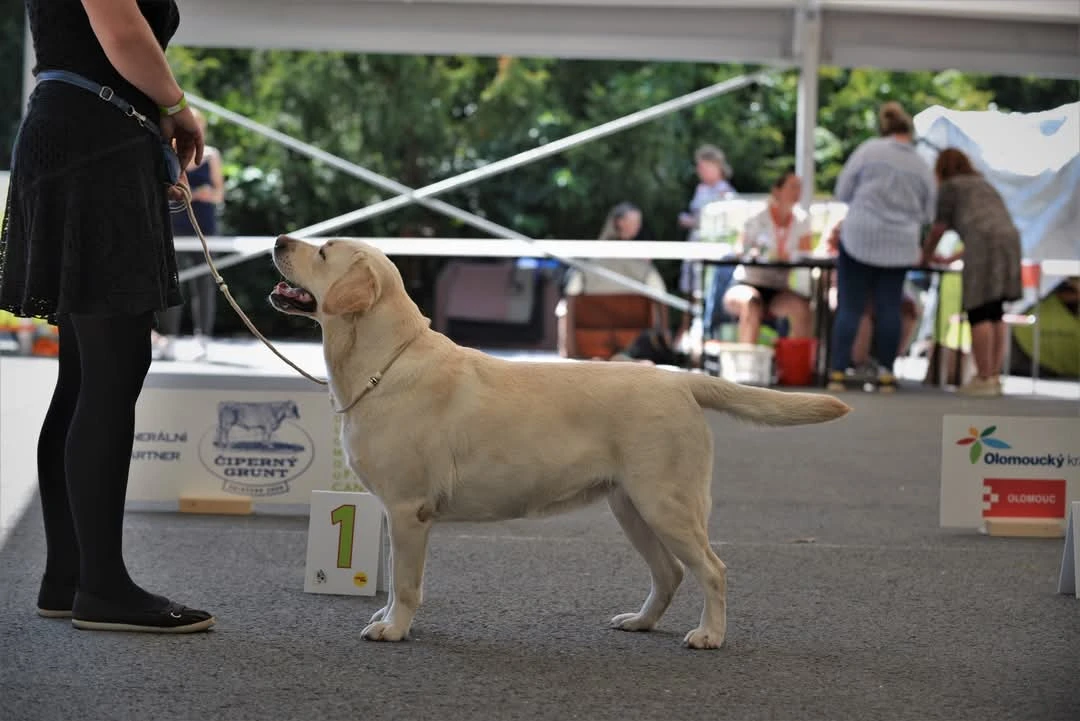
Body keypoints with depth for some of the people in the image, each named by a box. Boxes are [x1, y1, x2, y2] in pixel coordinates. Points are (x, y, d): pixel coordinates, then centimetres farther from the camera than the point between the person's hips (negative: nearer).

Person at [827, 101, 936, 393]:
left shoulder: (869, 150, -4)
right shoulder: (922, 168, 6)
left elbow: (843, 192, 0)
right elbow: (926, 215, 14)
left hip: (859, 239, -2)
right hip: (899, 245, 2)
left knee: (850, 307, 0)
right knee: (889, 308, 10)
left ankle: (838, 372, -4)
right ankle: (886, 374, 10)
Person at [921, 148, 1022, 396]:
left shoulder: (949, 186, 13)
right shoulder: (984, 185, 35)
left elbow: (938, 228, 13)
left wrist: (926, 255, 31)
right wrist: (951, 259, 42)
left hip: (983, 245, -7)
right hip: (1009, 239, 7)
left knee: (978, 312, -7)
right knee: (995, 313, 8)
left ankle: (984, 378, -12)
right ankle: (994, 376, 6)